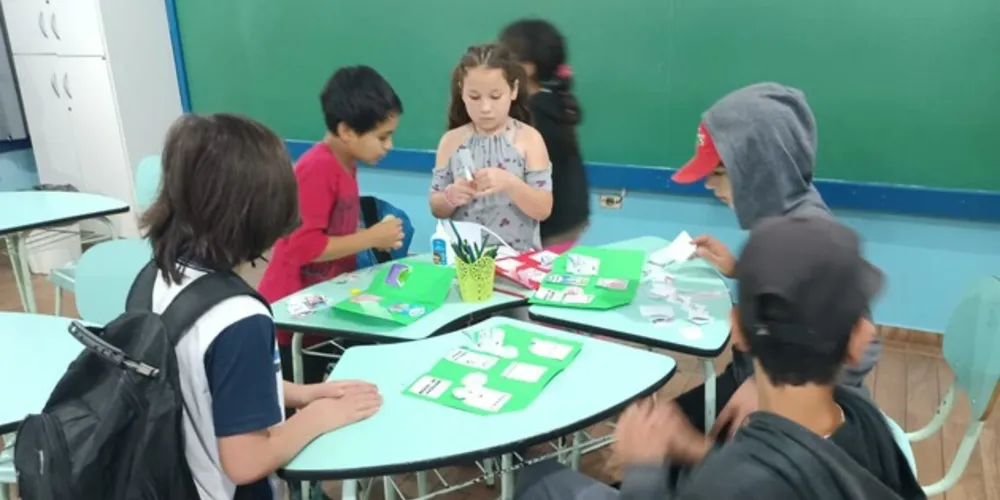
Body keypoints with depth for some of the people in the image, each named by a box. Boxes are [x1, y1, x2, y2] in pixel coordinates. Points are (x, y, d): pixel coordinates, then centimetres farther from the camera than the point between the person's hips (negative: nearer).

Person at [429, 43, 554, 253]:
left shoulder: (529, 139, -3)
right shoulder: (451, 141, 2)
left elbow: (543, 210, -6)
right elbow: (437, 210, 7)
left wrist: (510, 183, -21)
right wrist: (451, 197, -14)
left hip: (517, 254, -2)